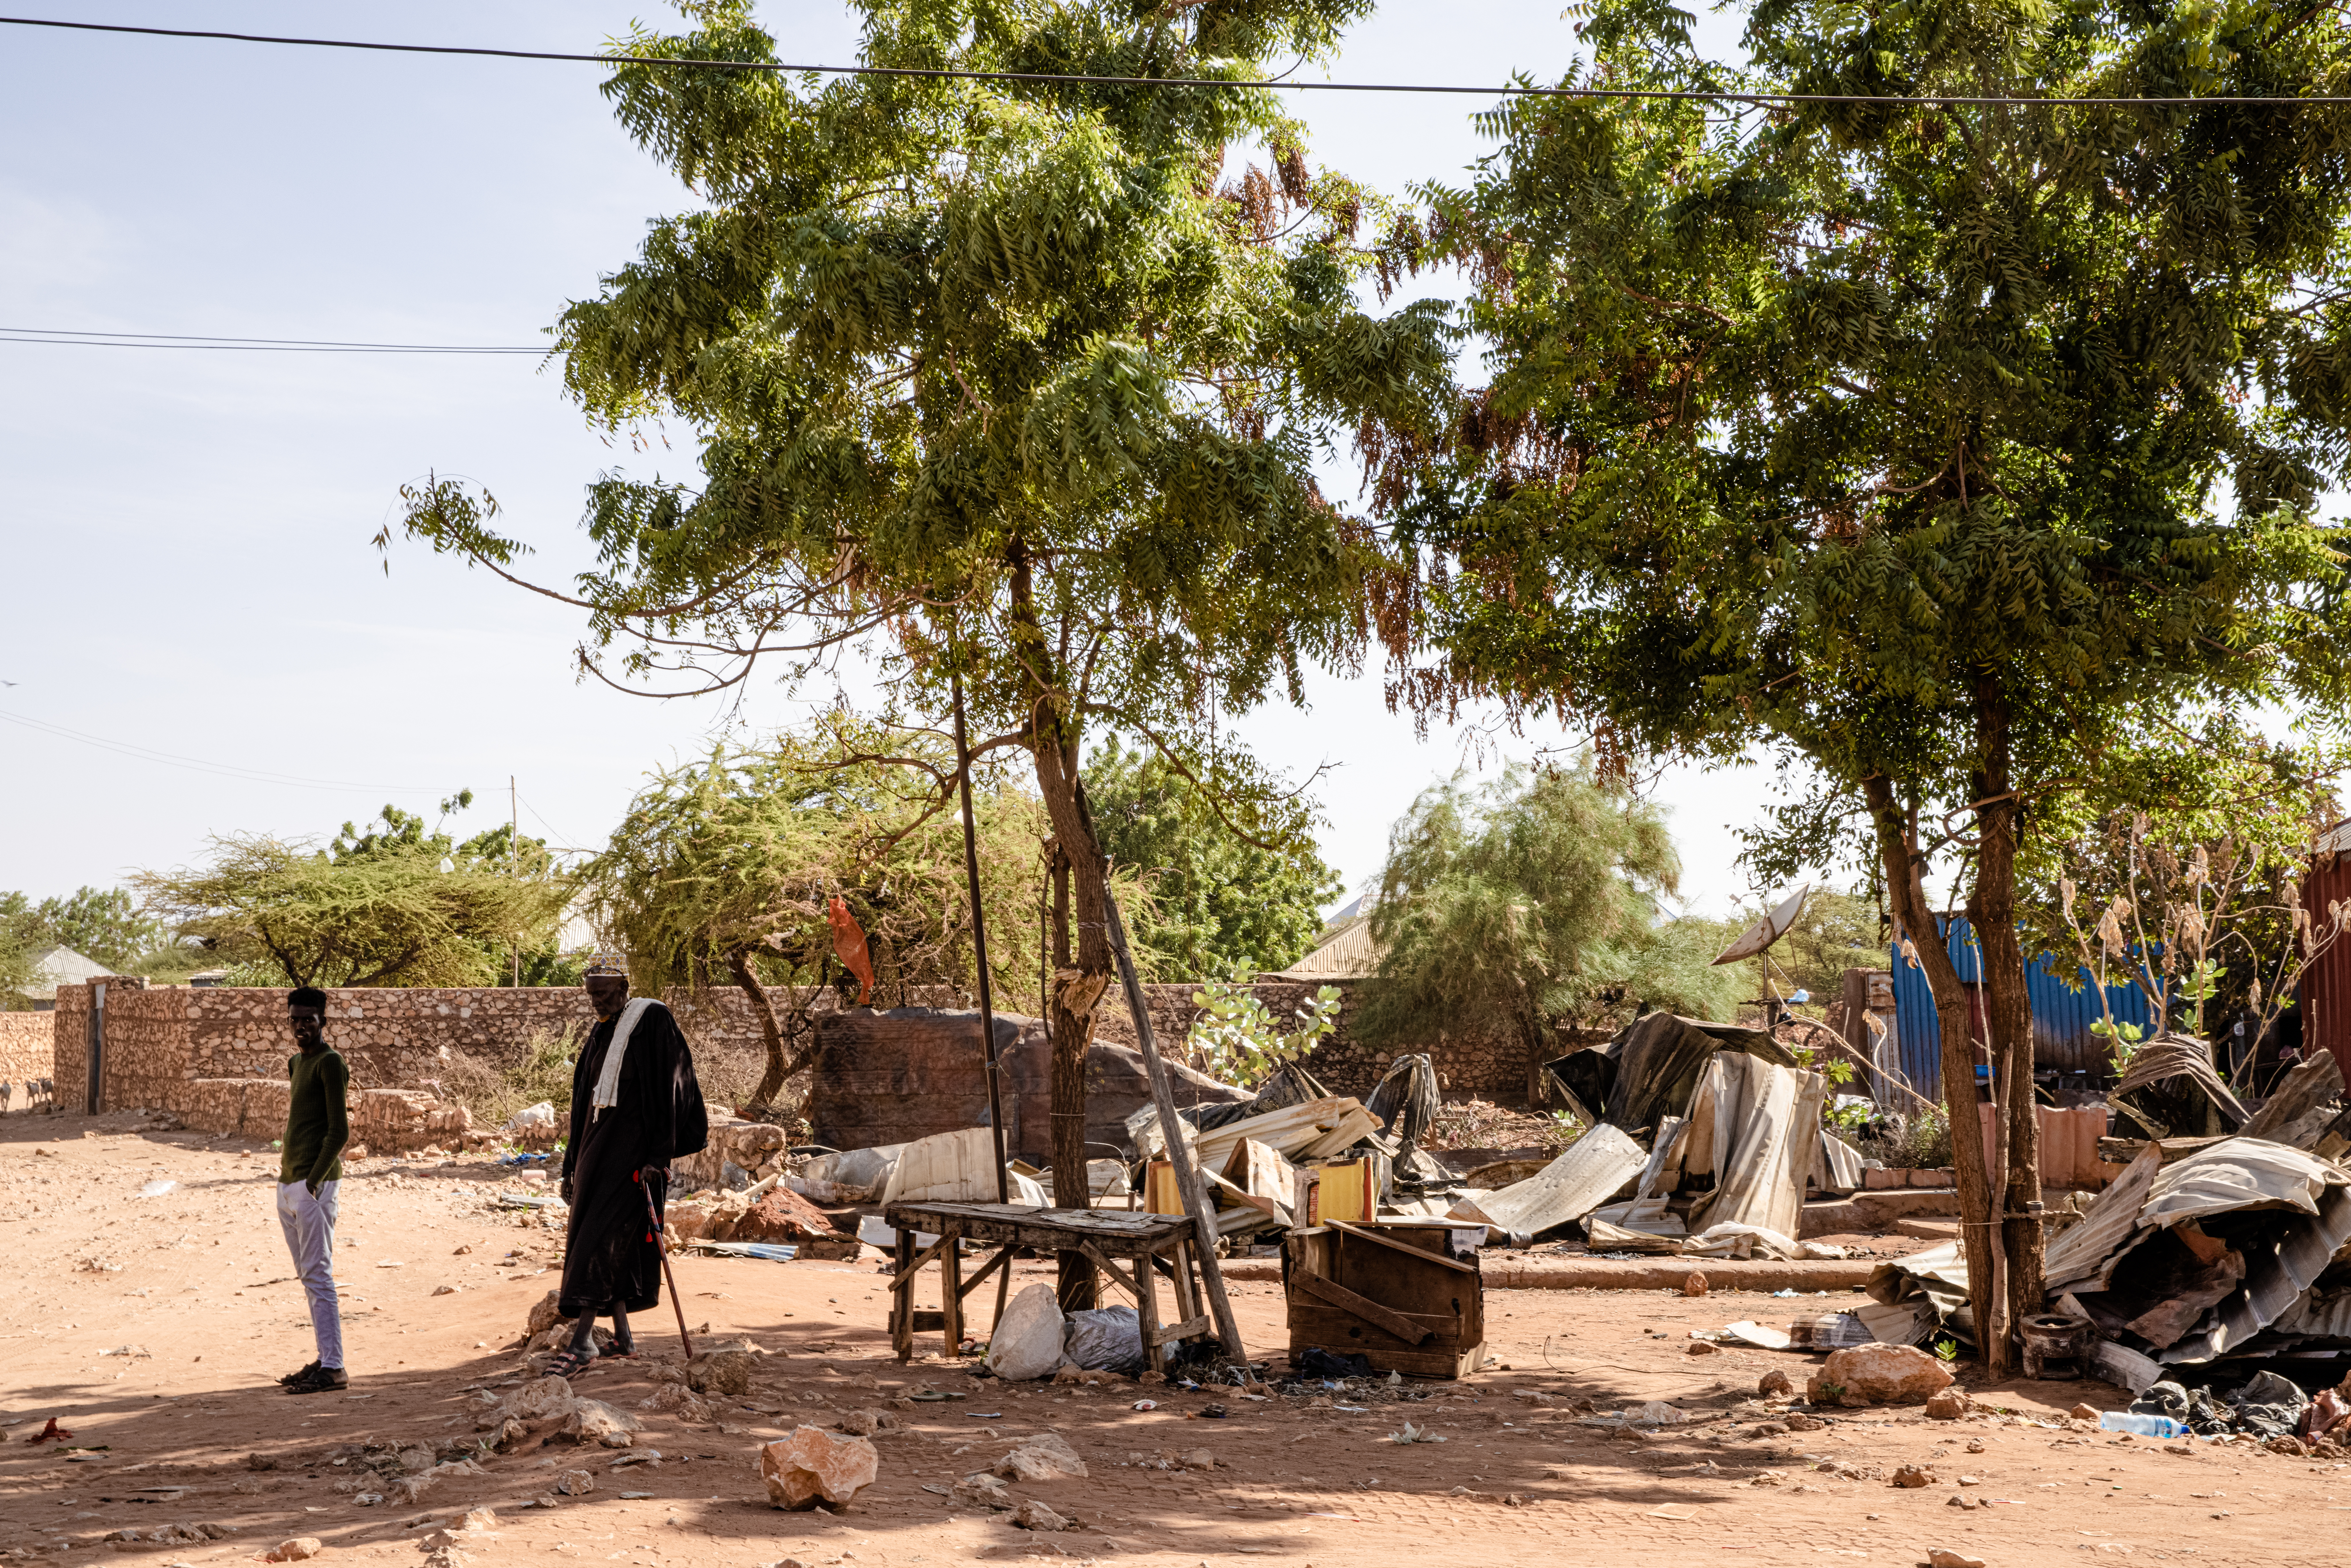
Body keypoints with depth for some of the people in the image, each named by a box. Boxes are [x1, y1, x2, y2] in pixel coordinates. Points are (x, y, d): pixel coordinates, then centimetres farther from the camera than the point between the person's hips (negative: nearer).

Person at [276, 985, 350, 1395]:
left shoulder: (330, 1064, -10)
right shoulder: (296, 1063, 18)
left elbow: (339, 1131, -16)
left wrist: (314, 1180, -21)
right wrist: (290, 1179, 17)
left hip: (313, 1186, -9)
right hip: (288, 1184, 9)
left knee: (318, 1275, -10)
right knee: (308, 1276, 10)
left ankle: (333, 1368, -10)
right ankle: (325, 1359, 15)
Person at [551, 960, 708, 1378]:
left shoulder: (653, 1022, -9)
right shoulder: (600, 1037, 15)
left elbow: (668, 1089, -14)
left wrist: (658, 1155, -19)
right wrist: (572, 1164, 18)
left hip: (634, 1145, -8)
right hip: (599, 1142, 8)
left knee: (601, 1238, -14)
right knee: (604, 1242, 8)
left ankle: (582, 1341, -16)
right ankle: (623, 1337, 17)